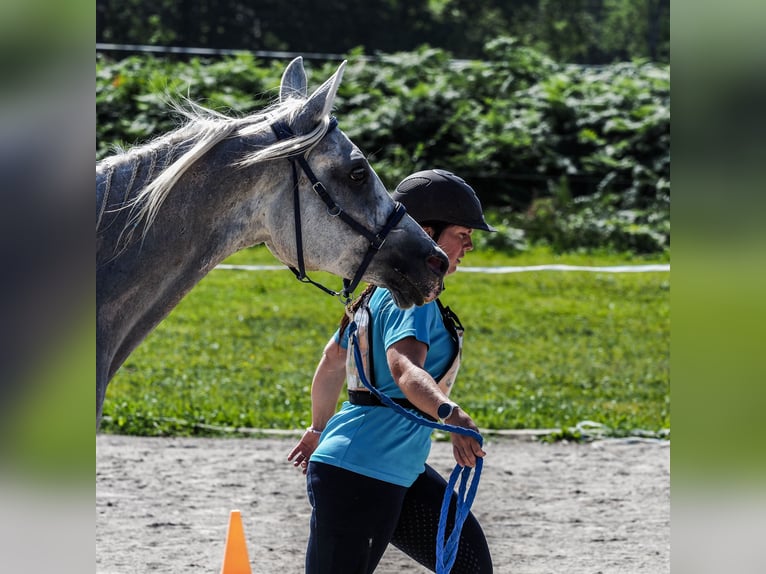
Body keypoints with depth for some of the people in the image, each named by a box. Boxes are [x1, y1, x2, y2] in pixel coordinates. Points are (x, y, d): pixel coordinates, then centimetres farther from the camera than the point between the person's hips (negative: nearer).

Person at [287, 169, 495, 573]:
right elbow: (405, 370, -35)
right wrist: (451, 416, -52)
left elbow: (332, 359, 27)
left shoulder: (381, 291, 15)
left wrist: (319, 429, 40)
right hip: (360, 475, -11)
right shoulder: (413, 297, -15)